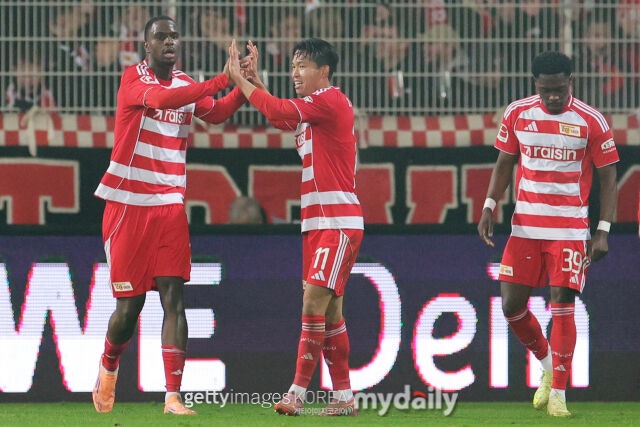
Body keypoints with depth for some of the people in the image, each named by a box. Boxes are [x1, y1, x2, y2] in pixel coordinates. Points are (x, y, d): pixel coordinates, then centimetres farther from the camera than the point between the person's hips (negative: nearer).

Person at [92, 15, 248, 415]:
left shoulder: (186, 84, 10)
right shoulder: (134, 78, -8)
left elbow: (215, 113, -7)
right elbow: (163, 98, -29)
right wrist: (225, 79, -36)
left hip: (170, 207, 4)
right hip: (128, 205, -4)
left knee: (173, 298, -9)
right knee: (130, 304, 2)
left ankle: (174, 397, -13)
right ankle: (109, 367, 32)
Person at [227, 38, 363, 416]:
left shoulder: (331, 101, -11)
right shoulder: (313, 107, 18)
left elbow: (279, 112, -18)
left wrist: (239, 77, -8)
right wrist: (254, 77, 15)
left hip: (339, 222, -10)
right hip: (318, 224, 10)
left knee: (314, 300, -14)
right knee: (329, 311, 9)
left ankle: (298, 393, -17)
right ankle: (344, 397, 12)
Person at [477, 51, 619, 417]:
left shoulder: (591, 121, -7)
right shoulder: (518, 114, 2)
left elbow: (608, 178, -3)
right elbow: (505, 163, 13)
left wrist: (603, 231, -9)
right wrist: (489, 207, 2)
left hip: (571, 229, -4)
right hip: (525, 227, 4)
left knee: (563, 305, -10)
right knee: (511, 304, 1)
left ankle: (558, 393, -3)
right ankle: (548, 365, 25)